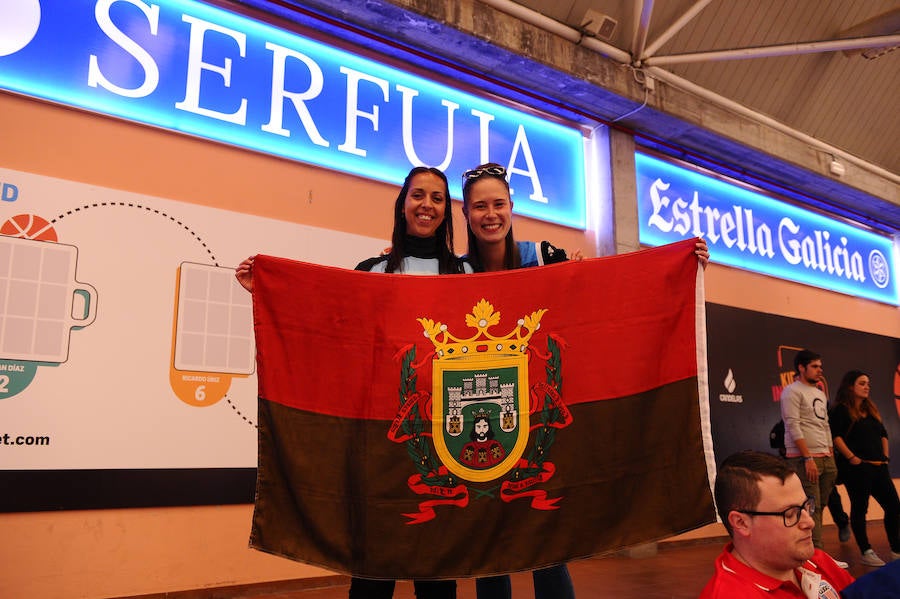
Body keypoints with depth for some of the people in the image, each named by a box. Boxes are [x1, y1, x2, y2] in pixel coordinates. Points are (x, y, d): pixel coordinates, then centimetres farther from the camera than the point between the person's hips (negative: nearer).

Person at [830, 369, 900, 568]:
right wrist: (852, 458, -17)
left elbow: (883, 434, 24)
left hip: (878, 467, 8)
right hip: (857, 468, -8)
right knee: (859, 509, -1)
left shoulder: (871, 409, 19)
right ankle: (866, 553, 6)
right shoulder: (841, 410, -5)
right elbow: (836, 436, -15)